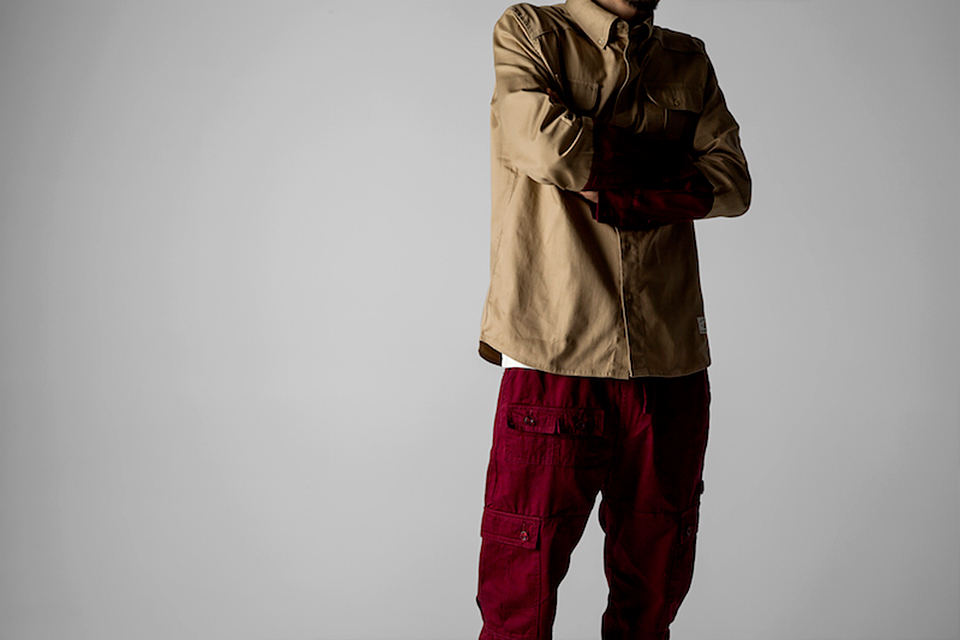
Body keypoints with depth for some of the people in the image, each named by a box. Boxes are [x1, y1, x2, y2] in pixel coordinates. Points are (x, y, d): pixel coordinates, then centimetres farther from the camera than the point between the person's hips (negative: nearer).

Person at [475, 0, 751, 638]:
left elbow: (733, 184, 4)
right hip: (555, 357, -3)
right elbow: (543, 141, -12)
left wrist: (614, 195, -10)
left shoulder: (691, 60, 19)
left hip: (673, 364, 4)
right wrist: (676, 165, 0)